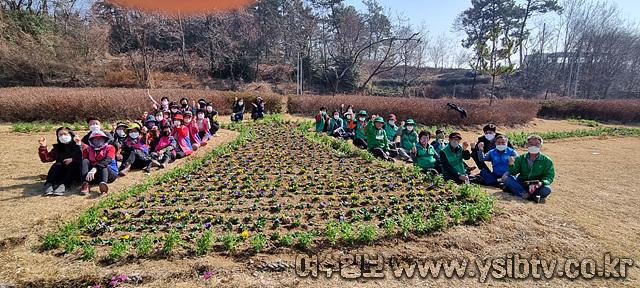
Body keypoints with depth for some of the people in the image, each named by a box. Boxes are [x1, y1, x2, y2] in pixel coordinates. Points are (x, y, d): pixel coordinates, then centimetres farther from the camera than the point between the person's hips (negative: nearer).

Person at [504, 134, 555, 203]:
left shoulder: (547, 161, 5)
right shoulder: (521, 158, 8)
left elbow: (550, 176, -2)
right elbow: (513, 173, 2)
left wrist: (542, 183, -24)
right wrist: (511, 164, -20)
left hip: (537, 186, -1)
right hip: (521, 184, 1)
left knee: (546, 189, -33)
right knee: (507, 179, -26)